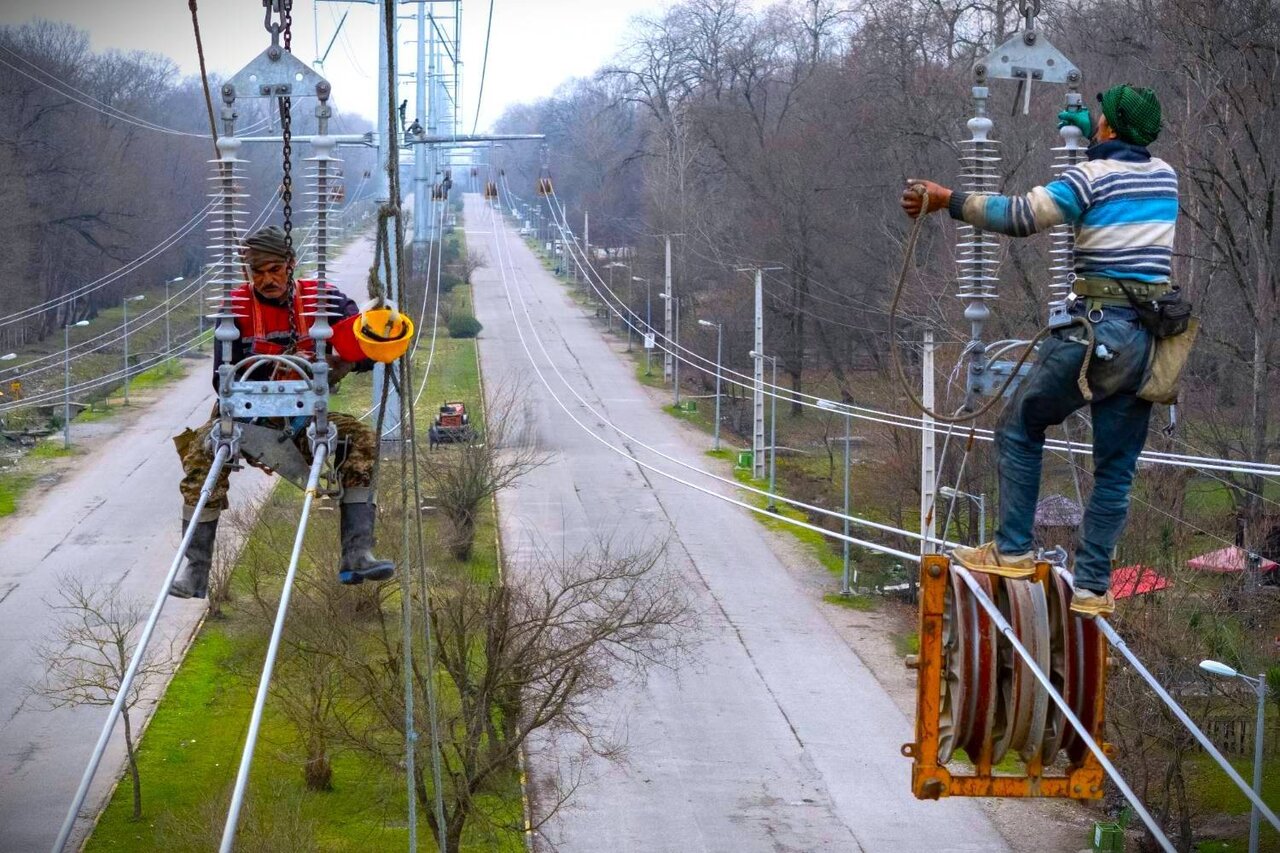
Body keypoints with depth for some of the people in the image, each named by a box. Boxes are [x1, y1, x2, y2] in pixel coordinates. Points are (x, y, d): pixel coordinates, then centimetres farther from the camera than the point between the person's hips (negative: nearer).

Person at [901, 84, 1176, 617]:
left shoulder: (1092, 177, -8)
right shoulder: (1165, 176, 11)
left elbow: (1021, 216, -14)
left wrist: (947, 200, -7)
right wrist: (1090, 133, 45)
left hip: (1099, 329, -6)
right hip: (1151, 339, 6)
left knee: (1020, 429, 11)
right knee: (1116, 468, 9)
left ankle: (1012, 551, 7)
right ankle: (1092, 586, 7)